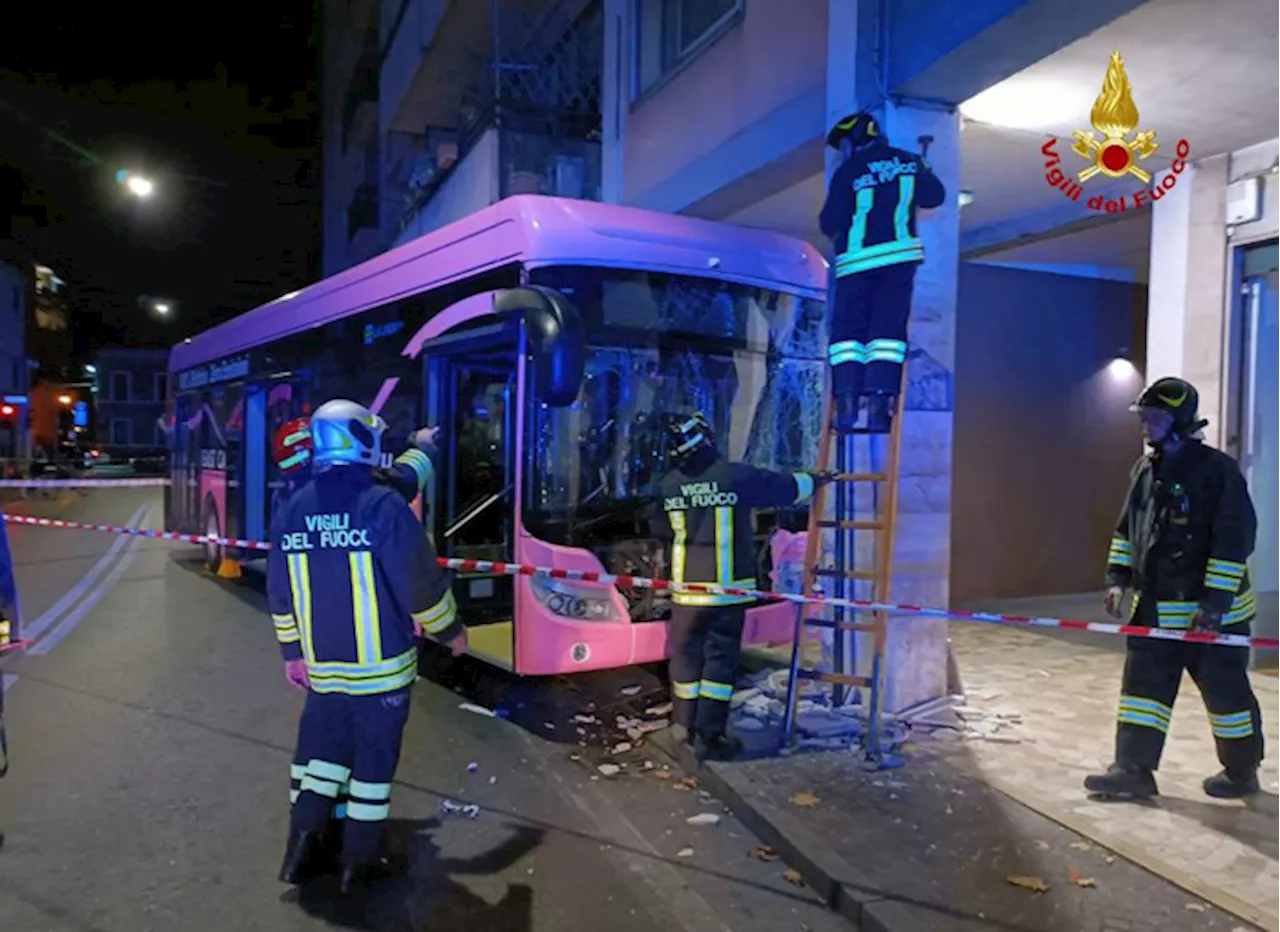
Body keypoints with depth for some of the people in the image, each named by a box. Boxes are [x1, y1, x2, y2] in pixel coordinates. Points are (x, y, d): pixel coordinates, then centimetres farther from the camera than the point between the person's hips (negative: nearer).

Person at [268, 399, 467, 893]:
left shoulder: (291, 512, 1)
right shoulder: (384, 506, -17)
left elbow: (281, 594, 8)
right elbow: (421, 582, -14)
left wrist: (293, 651, 20)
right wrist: (451, 630, 1)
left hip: (322, 665, 5)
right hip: (381, 665, -5)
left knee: (322, 746, 20)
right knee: (374, 755, 8)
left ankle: (303, 846, 21)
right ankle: (360, 860, 17)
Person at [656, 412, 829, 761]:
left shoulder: (667, 485, 0)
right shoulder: (737, 476, -10)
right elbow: (785, 487, 3)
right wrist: (814, 481, 23)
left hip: (686, 588, 3)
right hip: (728, 588, -3)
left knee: (686, 654, 13)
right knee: (720, 657, 3)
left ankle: (684, 724, 25)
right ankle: (709, 735, 7)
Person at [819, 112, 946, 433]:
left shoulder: (848, 172, -1)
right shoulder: (908, 161, 11)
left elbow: (829, 223, -2)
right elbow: (934, 196, 22)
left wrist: (835, 231, 21)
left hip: (856, 261, -2)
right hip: (899, 257, 2)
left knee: (847, 331, 5)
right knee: (888, 329, 2)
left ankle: (846, 403, -7)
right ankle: (879, 404, -9)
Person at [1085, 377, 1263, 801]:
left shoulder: (1217, 469, -16)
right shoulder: (1145, 469, 7)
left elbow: (1235, 540, -18)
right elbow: (1127, 529, 16)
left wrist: (1216, 602, -20)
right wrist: (1118, 577, 9)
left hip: (1212, 610, -7)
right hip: (1155, 608, 7)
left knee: (1226, 693, 9)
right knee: (1142, 687, 5)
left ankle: (1242, 773, 28)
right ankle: (1134, 770, 10)